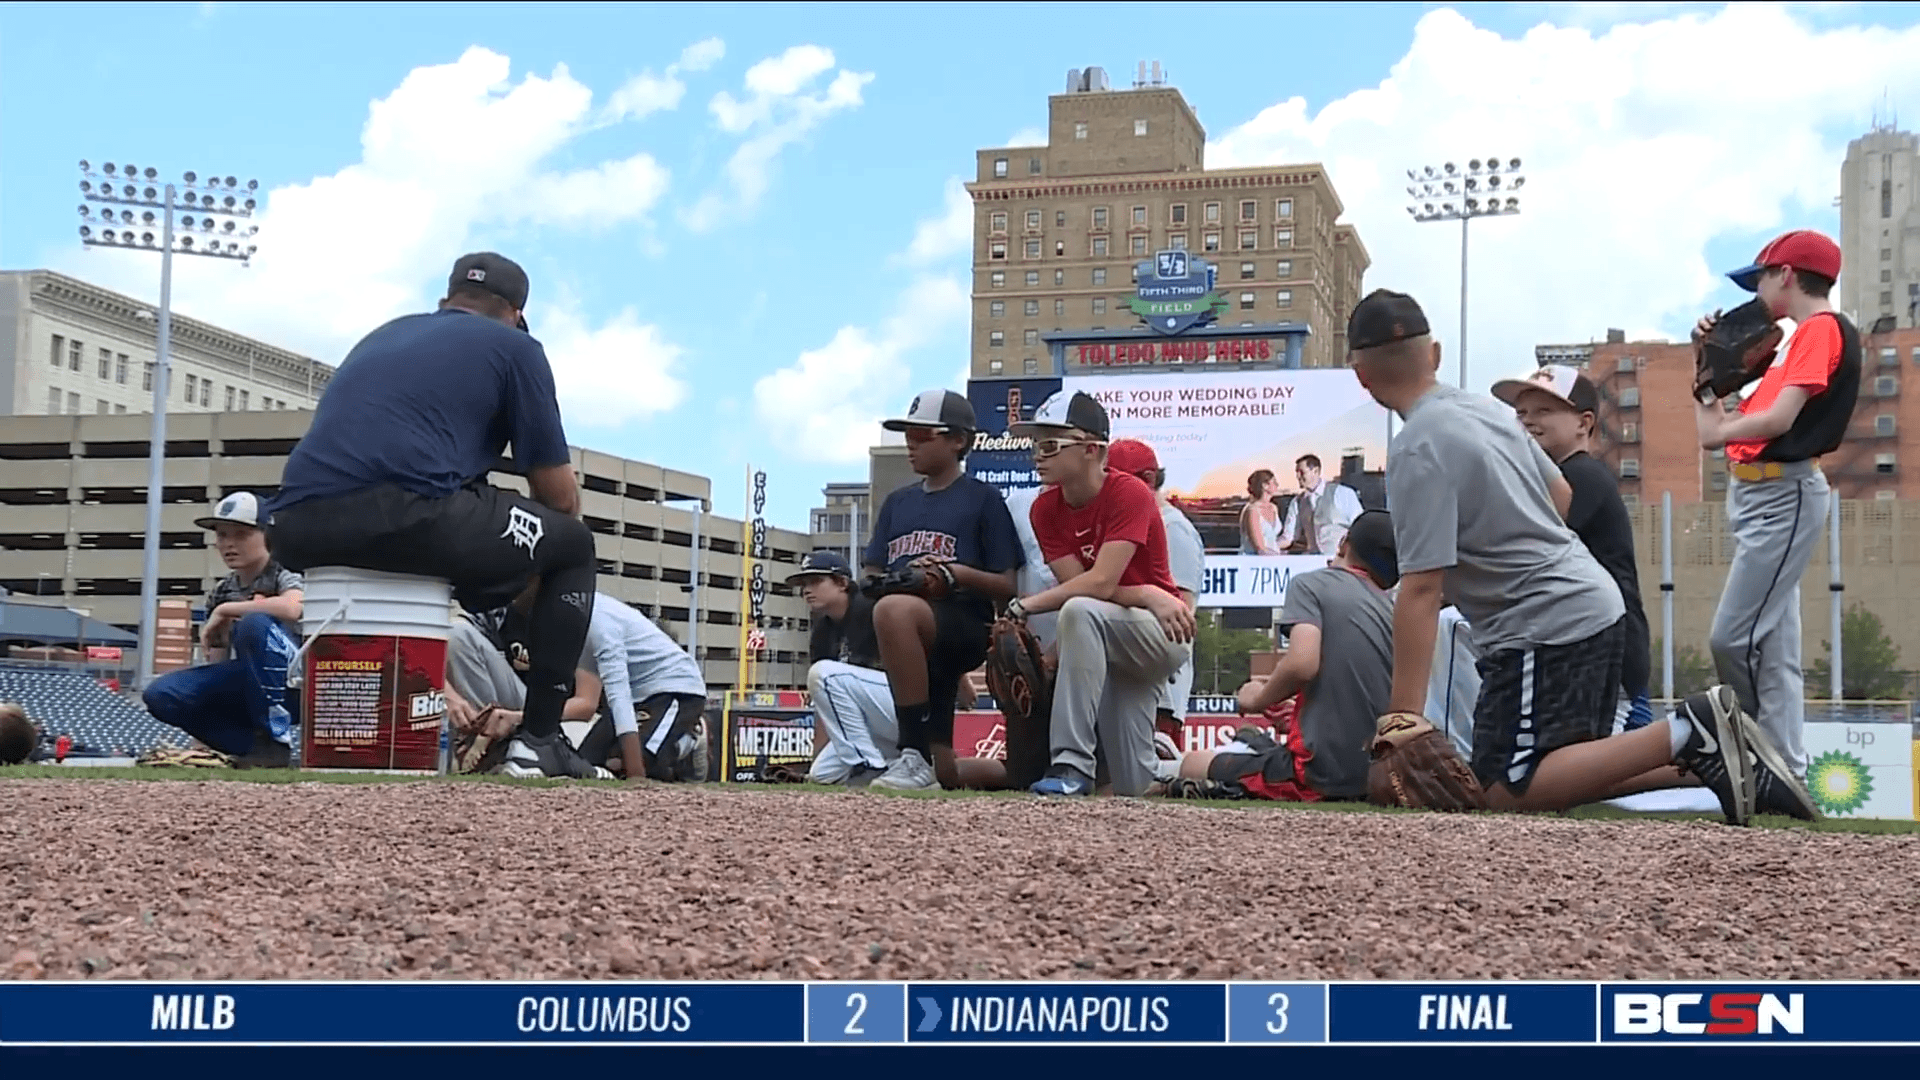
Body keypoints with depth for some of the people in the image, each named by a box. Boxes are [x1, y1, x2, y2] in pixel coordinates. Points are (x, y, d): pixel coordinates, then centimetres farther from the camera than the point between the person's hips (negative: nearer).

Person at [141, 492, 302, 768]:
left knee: (255, 623, -33)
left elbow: (292, 608, -33)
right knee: (160, 695, -12)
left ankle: (274, 740, -22)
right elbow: (217, 663, 13)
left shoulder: (285, 575, -7)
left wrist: (226, 610, -19)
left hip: (292, 682, -6)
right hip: (248, 688, 6)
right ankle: (253, 744, -6)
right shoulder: (220, 593, 13)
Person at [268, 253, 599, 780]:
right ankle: (537, 741, 9)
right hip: (400, 514, -6)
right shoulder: (515, 346, 16)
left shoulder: (385, 333, 33)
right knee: (574, 546, 14)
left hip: (297, 528, 6)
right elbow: (561, 497, 13)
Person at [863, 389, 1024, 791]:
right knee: (943, 776, 2)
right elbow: (872, 575, 22)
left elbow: (1007, 586, 0)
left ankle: (916, 755, -37)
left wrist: (955, 573, -17)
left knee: (893, 610, -40)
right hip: (914, 642, 6)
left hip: (965, 625, -6)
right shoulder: (897, 502, 22)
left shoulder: (983, 498, 5)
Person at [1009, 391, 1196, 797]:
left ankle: (1073, 765, -35)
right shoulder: (1045, 509, -2)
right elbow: (1076, 582, -11)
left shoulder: (1129, 493, -20)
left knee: (1079, 612, -38)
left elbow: (1100, 583, -29)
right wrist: (1149, 595, -23)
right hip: (1112, 646, 7)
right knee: (1134, 786, 8)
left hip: (1165, 635, -7)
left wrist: (1023, 607, -30)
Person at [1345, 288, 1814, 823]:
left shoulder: (1417, 449, -17)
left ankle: (1687, 732, -18)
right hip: (1595, 601, 9)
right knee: (1569, 769, 18)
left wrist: (1403, 719, -20)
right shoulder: (1488, 407, 10)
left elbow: (1421, 590, -21)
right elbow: (1561, 493, 23)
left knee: (1508, 791, -11)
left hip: (1545, 628, -9)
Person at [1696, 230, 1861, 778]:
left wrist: (1719, 431, -4)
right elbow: (1726, 424, 18)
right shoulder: (1801, 337, 20)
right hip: (1756, 495, 10)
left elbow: (1778, 420, -19)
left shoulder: (1822, 327, -9)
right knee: (1772, 647, 8)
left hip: (1783, 496, -10)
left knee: (1733, 639, -14)